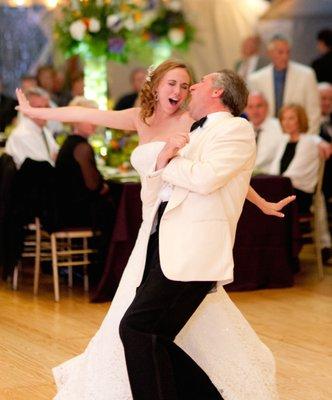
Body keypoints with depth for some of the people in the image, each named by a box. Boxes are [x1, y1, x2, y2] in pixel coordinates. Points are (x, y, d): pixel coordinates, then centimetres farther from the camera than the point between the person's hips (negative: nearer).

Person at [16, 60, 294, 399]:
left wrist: (262, 203, -4)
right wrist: (34, 111, 21)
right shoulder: (141, 119, 12)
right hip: (153, 225, 6)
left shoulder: (189, 122, -5)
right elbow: (86, 115, 16)